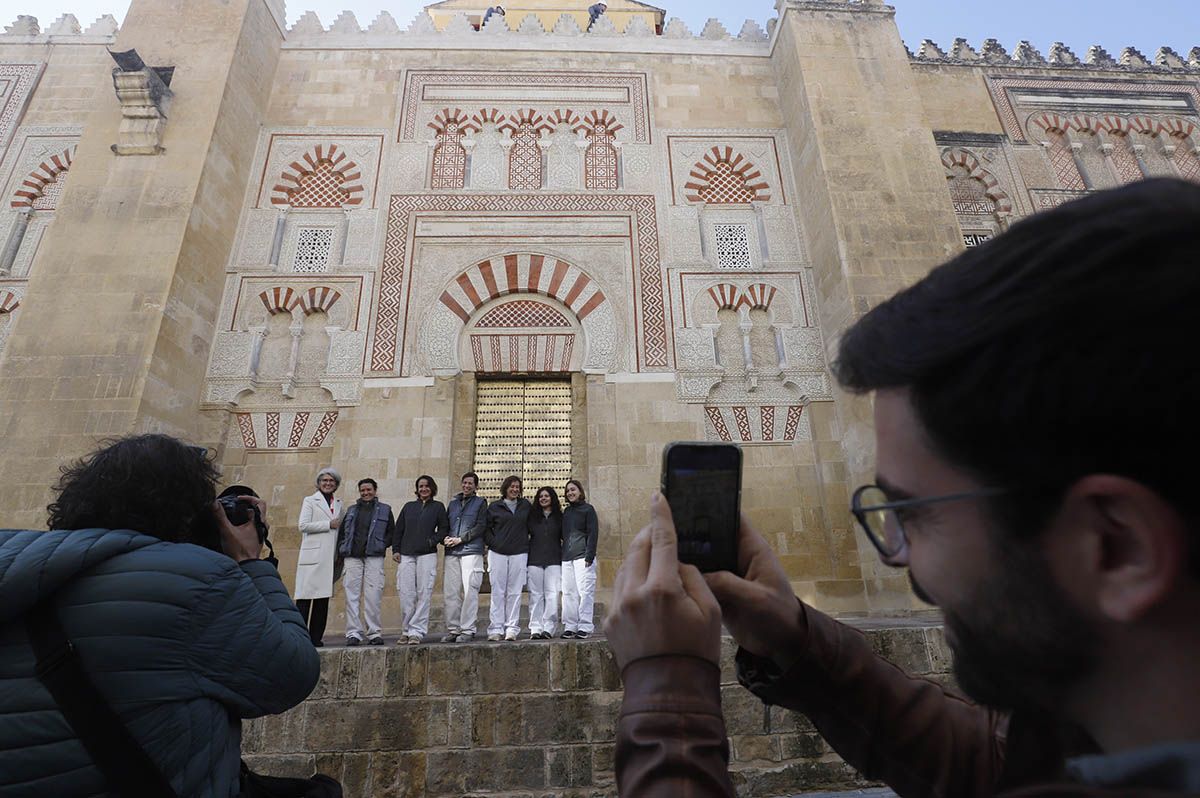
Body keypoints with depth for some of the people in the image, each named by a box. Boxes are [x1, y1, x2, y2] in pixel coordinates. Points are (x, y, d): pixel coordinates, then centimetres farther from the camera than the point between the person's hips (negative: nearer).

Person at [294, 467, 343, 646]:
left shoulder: (339, 504, 19)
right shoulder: (310, 501, 6)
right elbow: (303, 525, -5)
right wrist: (329, 524, -8)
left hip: (330, 557, 5)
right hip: (312, 555, -4)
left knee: (324, 595, 4)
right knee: (305, 595, -8)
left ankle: (316, 637, 9)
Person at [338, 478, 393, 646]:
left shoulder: (384, 510, 12)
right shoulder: (351, 510, 19)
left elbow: (392, 532, 10)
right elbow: (341, 532, 19)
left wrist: (382, 546, -4)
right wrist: (342, 550, 6)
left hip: (374, 557, -2)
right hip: (352, 557, 2)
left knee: (373, 596, -6)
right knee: (352, 595, -2)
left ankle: (375, 633, 0)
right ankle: (353, 633, 2)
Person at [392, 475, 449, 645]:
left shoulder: (438, 507, 10)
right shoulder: (409, 507, 17)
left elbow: (444, 528, 6)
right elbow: (398, 529, 16)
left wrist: (433, 540, -9)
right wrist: (395, 550, 6)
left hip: (427, 555, -2)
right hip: (406, 555, 2)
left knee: (423, 594, -6)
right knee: (405, 595, -1)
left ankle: (416, 632, -3)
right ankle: (406, 631, 11)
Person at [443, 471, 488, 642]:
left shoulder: (480, 502, 8)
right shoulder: (453, 503, 20)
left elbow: (480, 526, -3)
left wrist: (460, 539, -10)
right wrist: (445, 538, -2)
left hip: (471, 551, -4)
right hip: (451, 553, 4)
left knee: (470, 591, -7)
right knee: (450, 592, 3)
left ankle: (468, 630, -1)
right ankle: (453, 629, 12)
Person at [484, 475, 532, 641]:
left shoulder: (526, 505, 11)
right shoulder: (494, 507, 7)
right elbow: (486, 528, 7)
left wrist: (527, 543, 9)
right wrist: (493, 543, -5)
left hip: (519, 553, 1)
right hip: (497, 553, -1)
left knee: (515, 592, 1)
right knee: (498, 592, 0)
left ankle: (512, 628, 6)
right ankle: (496, 629, 5)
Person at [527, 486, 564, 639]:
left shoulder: (559, 516, 10)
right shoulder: (532, 516, 13)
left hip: (554, 560, -1)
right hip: (535, 560, 1)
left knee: (552, 594, -6)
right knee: (535, 594, 0)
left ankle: (549, 628, -3)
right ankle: (535, 628, 4)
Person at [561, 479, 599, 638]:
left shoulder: (588, 509, 2)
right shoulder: (566, 512, 18)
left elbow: (593, 533, -5)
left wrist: (589, 556, -12)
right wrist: (562, 552, 8)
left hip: (582, 556, -5)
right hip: (567, 557, 6)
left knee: (584, 591, -6)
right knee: (568, 592, 5)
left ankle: (585, 627, 0)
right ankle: (570, 626, 10)